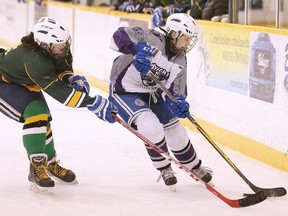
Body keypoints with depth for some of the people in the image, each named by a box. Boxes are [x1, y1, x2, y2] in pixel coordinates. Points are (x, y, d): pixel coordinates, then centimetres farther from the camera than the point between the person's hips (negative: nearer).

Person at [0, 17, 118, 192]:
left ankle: (50, 163, 30)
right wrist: (94, 104, -44)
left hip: (25, 82, 9)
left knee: (43, 117, 10)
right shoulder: (35, 60, -42)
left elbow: (63, 69, 2)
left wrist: (73, 79, -22)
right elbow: (58, 92, -42)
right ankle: (37, 167, -19)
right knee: (35, 113, -24)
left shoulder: (61, 50, -18)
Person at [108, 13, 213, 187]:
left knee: (175, 131, 13)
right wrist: (137, 48, -55)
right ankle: (164, 169, -1)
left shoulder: (180, 62, -6)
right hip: (124, 92, -7)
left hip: (151, 93, 7)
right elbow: (119, 36, -37)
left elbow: (176, 90, -7)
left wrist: (178, 102, -30)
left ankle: (195, 167, 37)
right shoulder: (150, 38, -26)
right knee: (151, 126, -25)